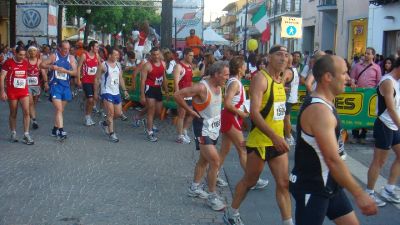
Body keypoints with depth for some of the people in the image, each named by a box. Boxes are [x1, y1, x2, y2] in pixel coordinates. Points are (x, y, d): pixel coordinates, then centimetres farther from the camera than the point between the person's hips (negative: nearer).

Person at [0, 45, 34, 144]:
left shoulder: (26, 63, 5)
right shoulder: (8, 62, -7)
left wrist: (27, 89, 18)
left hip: (24, 91, 3)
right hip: (11, 92, -3)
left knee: (26, 112, -8)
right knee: (13, 114, 8)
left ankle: (26, 135, -3)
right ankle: (13, 134, 22)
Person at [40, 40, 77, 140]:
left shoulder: (71, 58, 5)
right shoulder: (54, 56, -1)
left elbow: (75, 72, -1)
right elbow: (42, 65, 1)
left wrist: (65, 70, -18)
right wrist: (51, 66, -17)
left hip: (66, 86, 4)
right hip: (55, 85, -4)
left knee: (60, 110, 13)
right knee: (59, 109, -14)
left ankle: (55, 129, 27)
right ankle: (61, 130, -19)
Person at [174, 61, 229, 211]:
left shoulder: (218, 87, 2)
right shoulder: (201, 87, -24)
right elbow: (177, 95, -24)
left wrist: (216, 111, 9)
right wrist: (189, 110, -19)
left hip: (214, 128, 9)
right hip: (203, 129, -9)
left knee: (204, 160, 19)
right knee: (215, 162, -12)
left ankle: (194, 188, 35)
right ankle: (212, 197, 0)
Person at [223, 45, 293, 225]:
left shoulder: (281, 80, 10)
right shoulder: (260, 78, -17)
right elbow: (254, 113, -26)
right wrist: (274, 137, -31)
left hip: (277, 141, 7)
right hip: (260, 141, -7)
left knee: (284, 183, 6)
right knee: (249, 181, 9)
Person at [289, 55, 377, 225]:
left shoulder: (322, 104, 8)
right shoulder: (319, 110, -25)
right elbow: (333, 159, -29)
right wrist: (359, 195, -25)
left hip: (328, 184, 10)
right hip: (311, 187, -10)